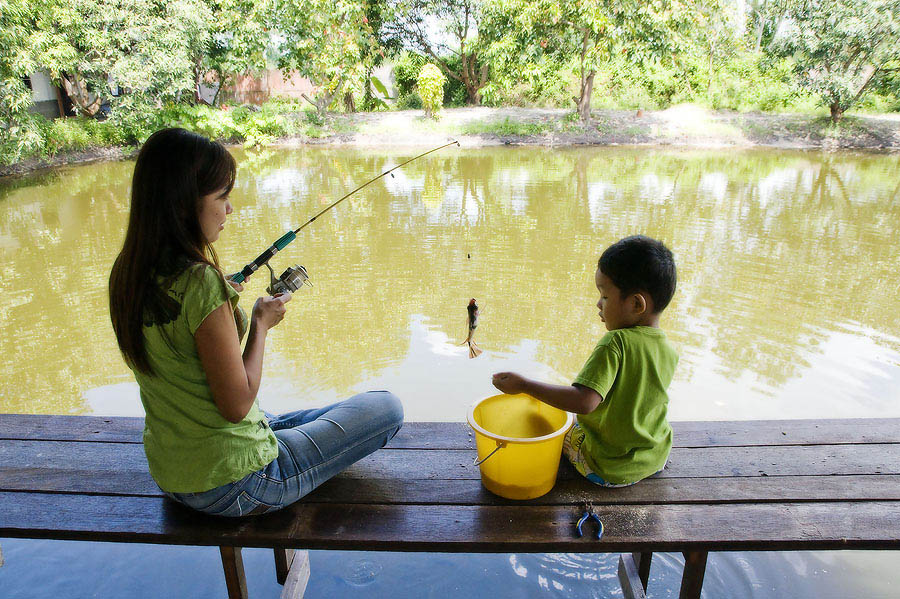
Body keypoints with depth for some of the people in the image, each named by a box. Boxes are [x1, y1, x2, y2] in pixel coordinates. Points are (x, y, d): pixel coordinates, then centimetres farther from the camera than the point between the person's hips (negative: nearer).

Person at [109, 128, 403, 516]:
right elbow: (236, 405, -23)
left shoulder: (125, 274, -3)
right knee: (384, 408, 2)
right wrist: (260, 323, -10)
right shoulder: (200, 283, -29)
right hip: (231, 488, -9)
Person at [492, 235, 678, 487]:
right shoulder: (669, 352, -5)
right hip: (657, 459, 6)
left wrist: (524, 384, -29)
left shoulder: (615, 343, -27)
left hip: (609, 469, -6)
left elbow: (585, 402, -35)